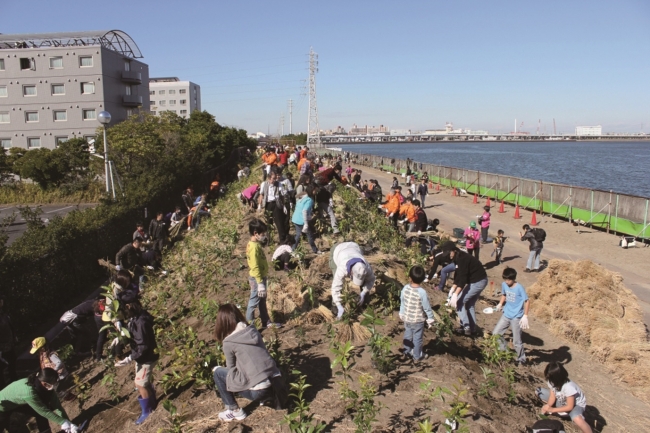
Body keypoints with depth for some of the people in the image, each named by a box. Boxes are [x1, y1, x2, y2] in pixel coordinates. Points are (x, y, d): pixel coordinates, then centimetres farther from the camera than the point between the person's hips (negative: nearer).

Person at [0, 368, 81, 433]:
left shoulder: (40, 385, -21)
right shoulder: (29, 392, -41)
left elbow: (56, 404, -16)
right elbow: (45, 412, -30)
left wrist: (68, 423, -19)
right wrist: (63, 423, -22)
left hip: (18, 403, 6)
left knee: (41, 411, -6)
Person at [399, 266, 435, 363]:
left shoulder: (405, 288, -13)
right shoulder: (422, 292, -26)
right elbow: (427, 308, -17)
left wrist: (401, 314, 18)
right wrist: (430, 319, -2)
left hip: (406, 318, 4)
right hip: (418, 320, -4)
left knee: (407, 335, 24)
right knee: (417, 338, 14)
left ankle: (407, 352, 41)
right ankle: (417, 356, 29)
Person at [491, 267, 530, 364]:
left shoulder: (519, 288, -20)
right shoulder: (504, 285, -3)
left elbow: (527, 302, -15)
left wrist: (525, 316, -18)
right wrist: (500, 304, -1)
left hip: (516, 317, -6)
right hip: (506, 315, 6)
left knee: (517, 341, 2)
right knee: (496, 333, 8)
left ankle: (521, 359, 24)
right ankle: (504, 352, 27)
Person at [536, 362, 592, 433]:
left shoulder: (568, 387, -38)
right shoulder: (552, 381, -20)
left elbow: (569, 407, -27)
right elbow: (552, 396, -9)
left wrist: (552, 410, -27)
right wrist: (548, 407, -28)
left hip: (576, 404, -7)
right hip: (561, 401, 7)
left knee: (577, 419, -42)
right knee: (538, 391, -1)